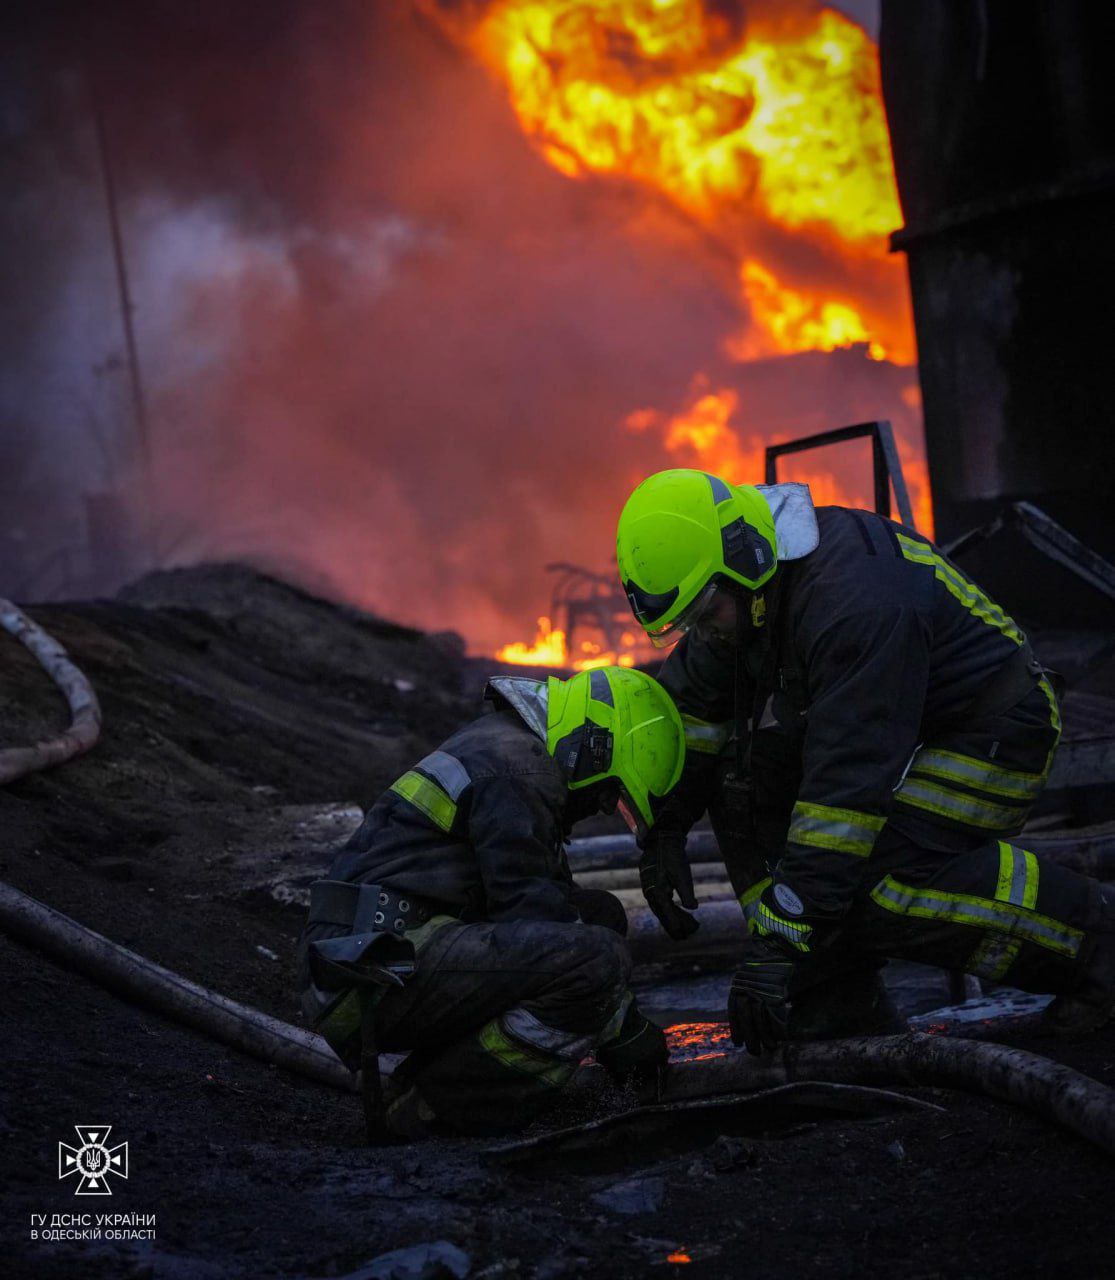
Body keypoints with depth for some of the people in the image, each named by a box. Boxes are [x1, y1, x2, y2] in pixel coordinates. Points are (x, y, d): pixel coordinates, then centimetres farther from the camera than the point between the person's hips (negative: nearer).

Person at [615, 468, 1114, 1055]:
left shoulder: (855, 601, -34)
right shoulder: (752, 579, -7)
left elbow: (846, 782, -37)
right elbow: (691, 699, 10)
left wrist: (776, 946, -36)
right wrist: (665, 828, 3)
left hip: (993, 737, -9)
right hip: (890, 733, 9)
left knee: (879, 884, -27)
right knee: (741, 768, -5)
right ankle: (836, 962, 1)